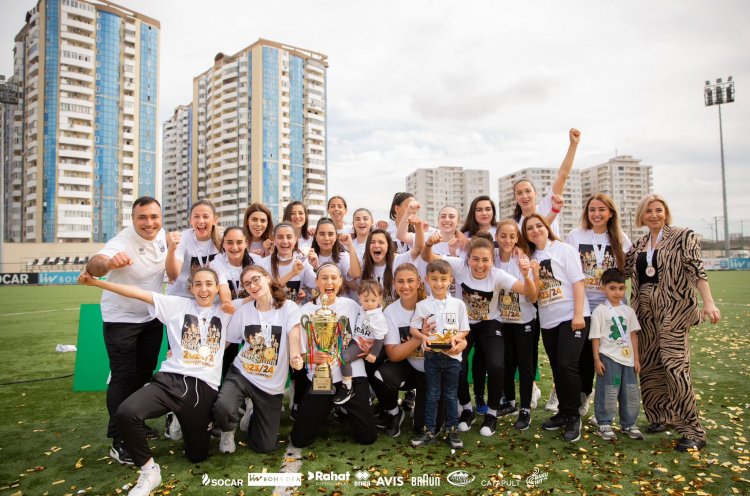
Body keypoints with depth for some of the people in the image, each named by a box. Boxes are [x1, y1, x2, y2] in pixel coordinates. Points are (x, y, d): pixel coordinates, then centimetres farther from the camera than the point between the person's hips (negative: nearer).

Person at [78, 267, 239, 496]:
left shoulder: (226, 311, 8)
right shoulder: (178, 305, 6)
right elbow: (139, 293, 1)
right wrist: (95, 282, -1)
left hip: (203, 388, 1)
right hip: (170, 379, 0)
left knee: (197, 455, 8)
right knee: (125, 413, -31)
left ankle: (205, 422, 44)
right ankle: (150, 470, -6)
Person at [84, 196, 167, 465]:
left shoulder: (161, 234, -8)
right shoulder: (122, 242, -27)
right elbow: (92, 266, -48)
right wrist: (108, 263, -68)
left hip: (152, 316, 6)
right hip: (121, 319, -6)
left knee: (145, 373, 16)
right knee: (124, 377, -4)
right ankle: (119, 440, 9)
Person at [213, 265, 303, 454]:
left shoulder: (289, 307, -8)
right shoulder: (243, 311, 2)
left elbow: (294, 334, -22)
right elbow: (224, 341, 8)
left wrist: (295, 358, -42)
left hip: (272, 384, -1)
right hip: (241, 374, 1)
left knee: (264, 447, 4)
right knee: (222, 408, -32)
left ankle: (255, 415, 38)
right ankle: (228, 432, 6)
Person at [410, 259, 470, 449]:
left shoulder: (458, 304, -1)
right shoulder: (422, 305, -2)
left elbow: (465, 330, 3)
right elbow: (413, 328, 1)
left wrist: (456, 338, -17)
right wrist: (423, 336, -19)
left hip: (452, 355, 1)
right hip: (432, 355, 0)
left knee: (451, 395, 13)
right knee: (432, 395, 10)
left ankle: (453, 430, 26)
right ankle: (429, 431, 20)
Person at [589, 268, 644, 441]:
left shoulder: (628, 310, 8)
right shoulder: (599, 311, -5)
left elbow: (633, 335, 10)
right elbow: (595, 337, -6)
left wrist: (636, 359, 7)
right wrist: (597, 359, -9)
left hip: (627, 358, 5)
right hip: (608, 358, -5)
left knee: (631, 393, 11)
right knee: (608, 393, 0)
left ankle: (629, 424, 27)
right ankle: (604, 424, 13)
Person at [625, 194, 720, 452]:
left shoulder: (683, 236, -2)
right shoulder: (639, 244, 13)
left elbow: (697, 269, -12)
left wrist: (708, 302, -22)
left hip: (673, 307, -6)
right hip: (646, 309, 6)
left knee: (674, 365, -12)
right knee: (649, 364, 8)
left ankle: (692, 431, -2)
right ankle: (661, 416, 24)